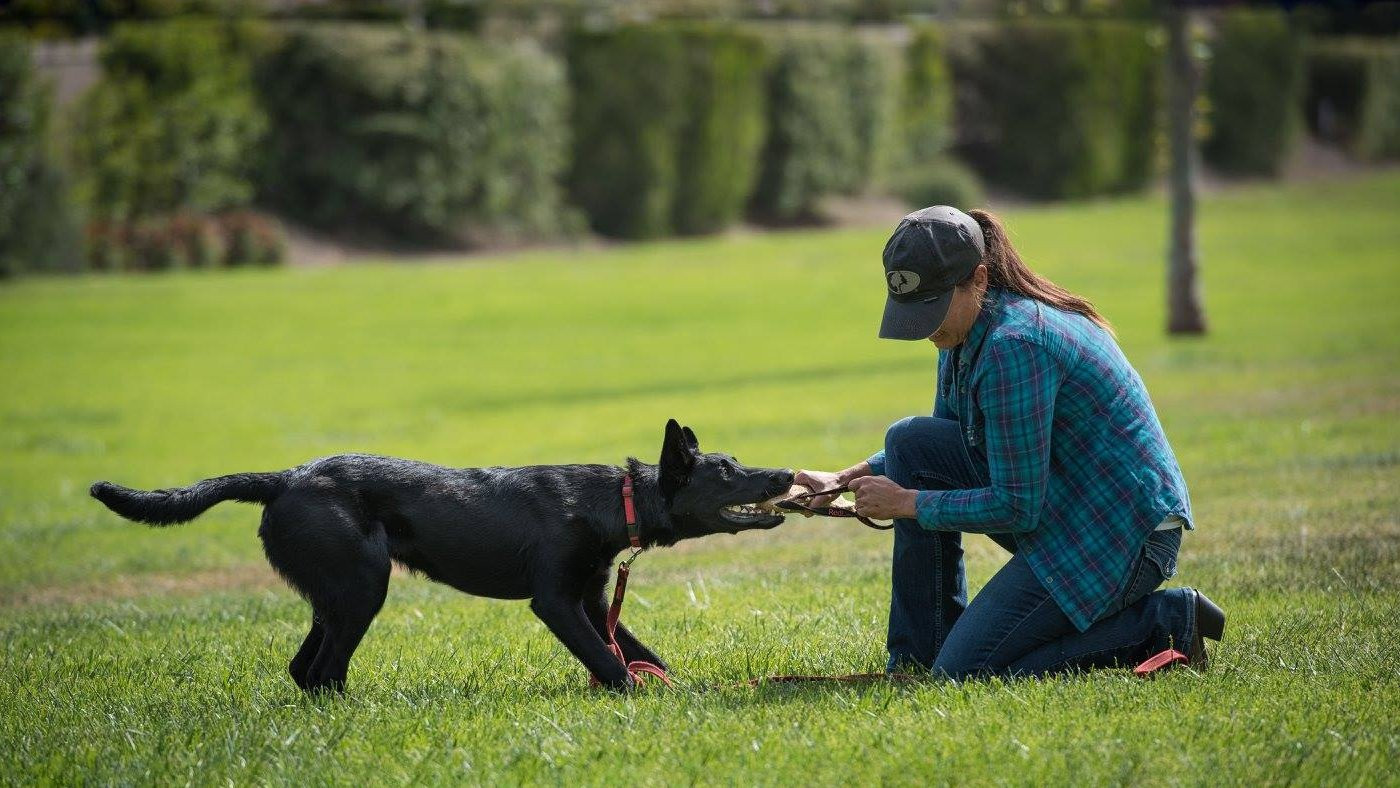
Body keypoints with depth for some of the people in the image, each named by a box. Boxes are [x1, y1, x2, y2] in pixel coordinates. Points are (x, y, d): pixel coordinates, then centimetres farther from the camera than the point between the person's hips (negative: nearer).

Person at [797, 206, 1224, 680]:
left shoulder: (1014, 345, -25)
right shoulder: (966, 330, 5)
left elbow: (1017, 508, -22)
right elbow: (934, 448, 21)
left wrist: (908, 503, -12)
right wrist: (849, 478, 6)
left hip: (1124, 533, -10)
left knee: (964, 673, -11)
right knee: (911, 442, 1)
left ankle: (1162, 624, -4)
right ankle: (919, 657, 6)